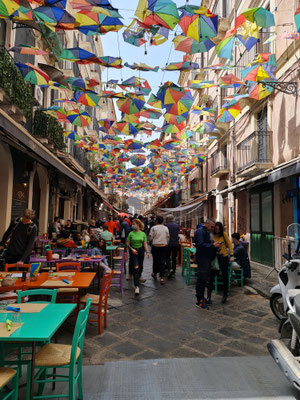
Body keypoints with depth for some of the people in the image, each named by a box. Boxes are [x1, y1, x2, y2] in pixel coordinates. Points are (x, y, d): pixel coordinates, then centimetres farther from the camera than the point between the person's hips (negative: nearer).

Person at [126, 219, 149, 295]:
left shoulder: (143, 234, 1)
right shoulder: (131, 233, -5)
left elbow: (145, 243, 3)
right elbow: (127, 243, -1)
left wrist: (147, 252, -4)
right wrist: (132, 249, -15)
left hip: (141, 251, 3)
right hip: (133, 252, -3)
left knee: (140, 266, 17)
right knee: (136, 268, -12)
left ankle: (138, 277, 48)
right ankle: (137, 286, -12)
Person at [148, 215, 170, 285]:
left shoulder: (153, 228, -8)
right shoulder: (166, 228, 1)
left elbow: (150, 238, -7)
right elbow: (168, 238, 6)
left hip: (155, 246, -1)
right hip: (163, 246, 1)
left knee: (155, 260, 16)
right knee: (162, 262, 2)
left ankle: (154, 273, 33)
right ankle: (162, 277, -3)